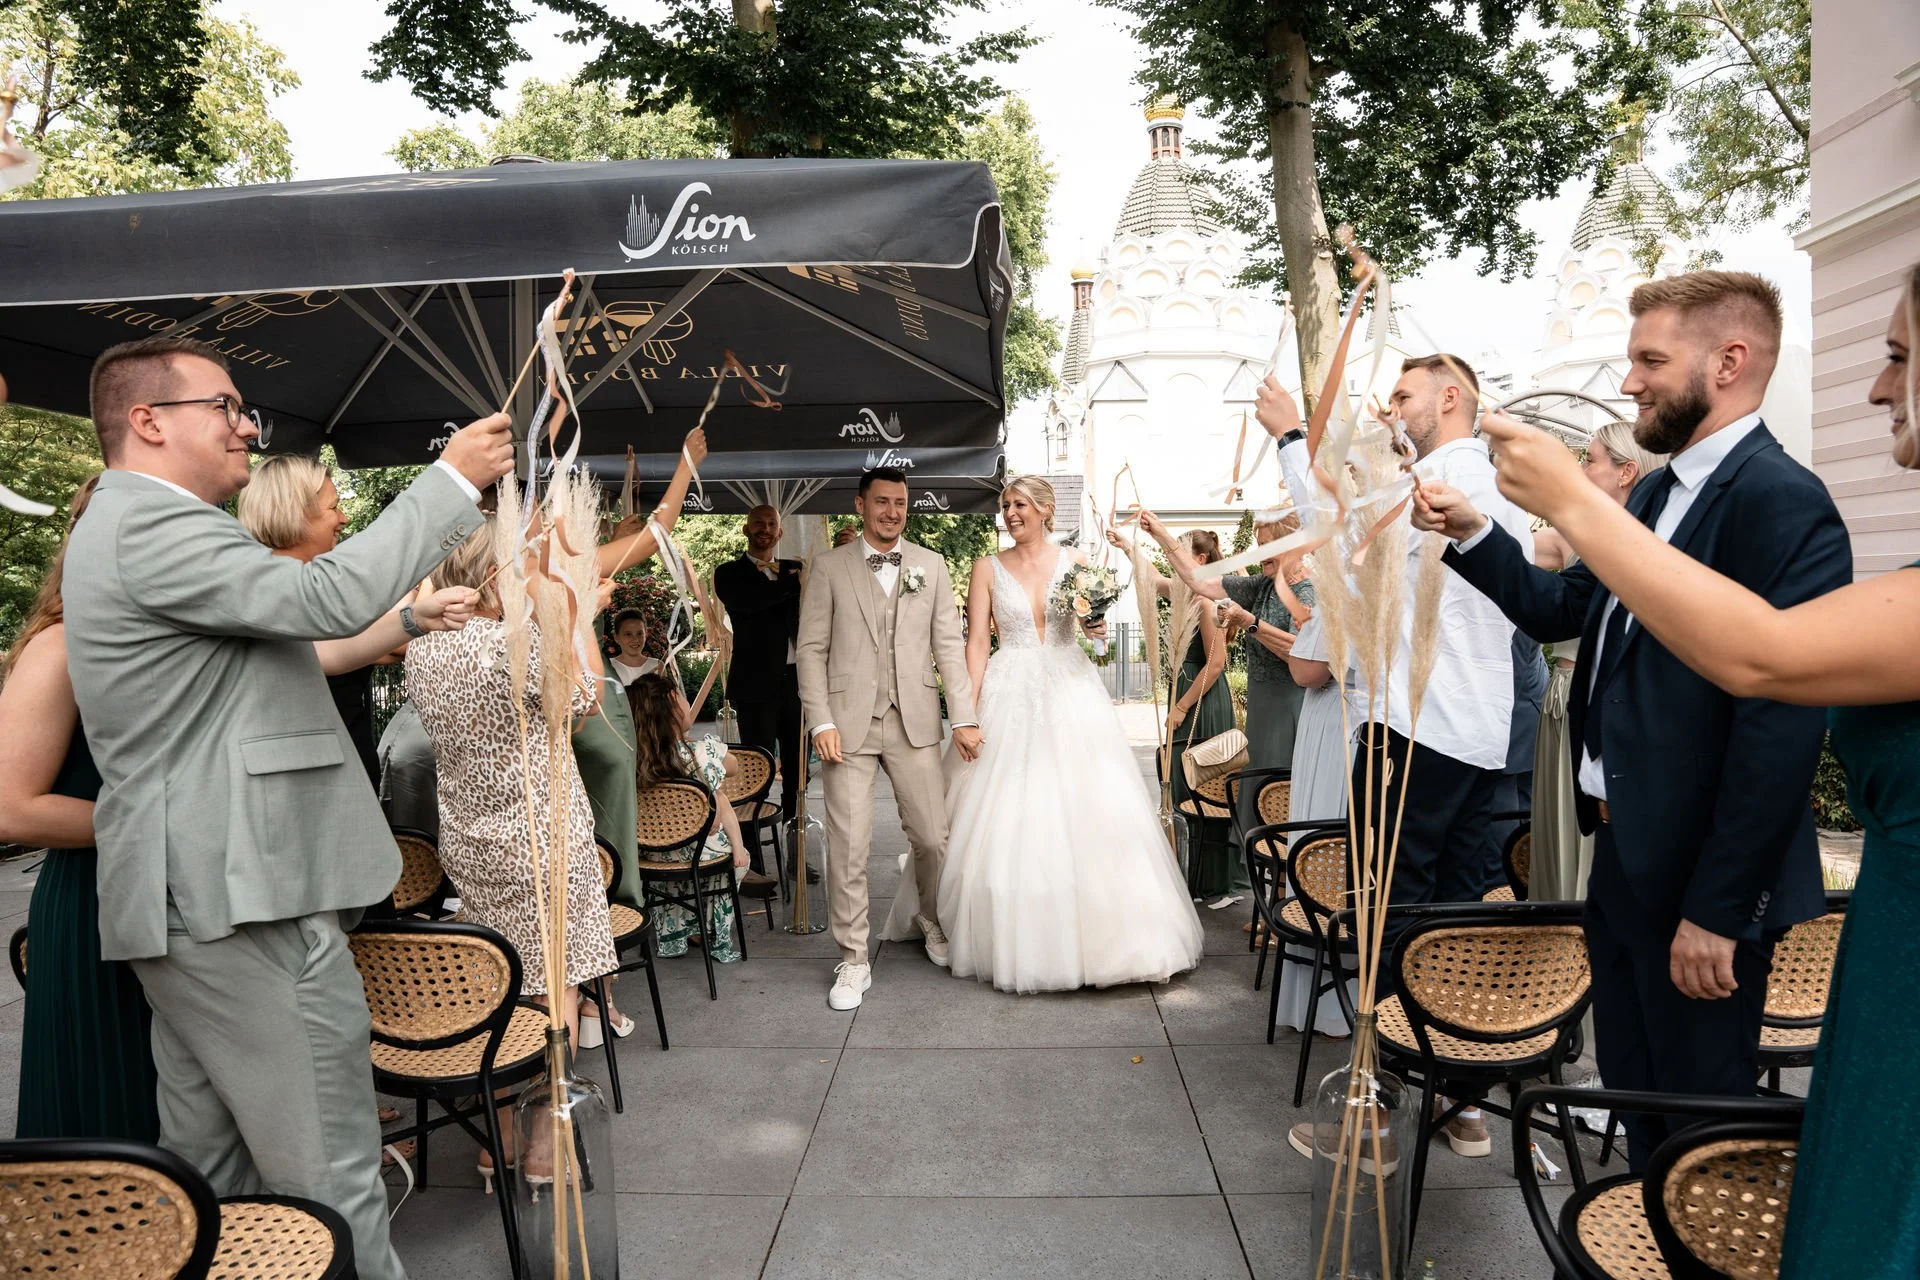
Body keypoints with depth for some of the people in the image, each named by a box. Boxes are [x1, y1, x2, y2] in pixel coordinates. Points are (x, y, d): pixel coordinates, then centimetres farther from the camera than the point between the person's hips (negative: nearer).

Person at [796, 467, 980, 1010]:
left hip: (915, 721, 2)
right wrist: (821, 721, -8)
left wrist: (964, 716, -2)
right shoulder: (829, 567, 4)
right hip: (849, 722, -2)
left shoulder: (931, 566, 10)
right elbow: (812, 649, 1)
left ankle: (934, 924, 34)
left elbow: (949, 645, 6)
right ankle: (853, 959, 15)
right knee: (848, 847, 0)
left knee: (933, 838, 6)